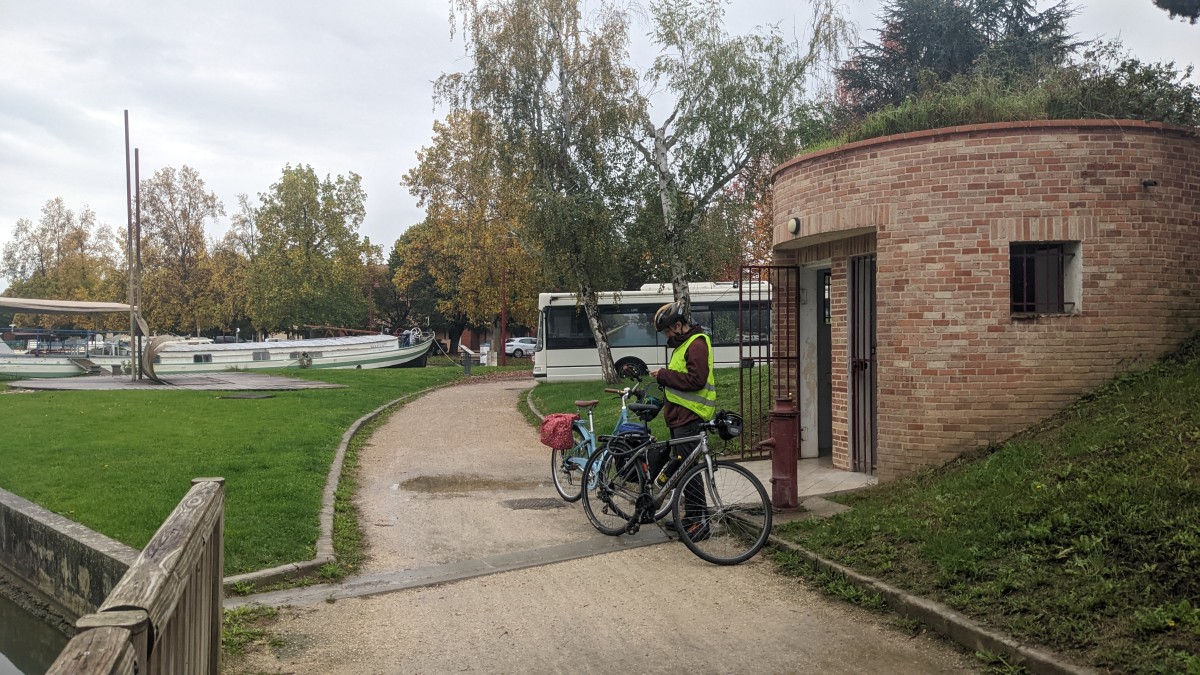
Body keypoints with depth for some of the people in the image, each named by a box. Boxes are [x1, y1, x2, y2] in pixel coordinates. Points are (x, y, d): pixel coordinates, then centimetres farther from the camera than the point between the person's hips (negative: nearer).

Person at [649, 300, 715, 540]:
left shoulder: (697, 344, -15)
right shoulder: (684, 343, 19)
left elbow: (695, 380, -25)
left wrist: (664, 375, -18)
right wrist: (664, 377, 13)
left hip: (690, 416, -11)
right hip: (679, 414, 11)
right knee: (680, 465, 15)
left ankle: (699, 519, -3)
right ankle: (690, 515, 23)